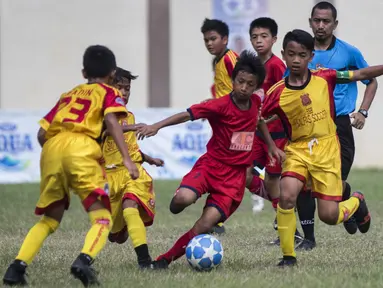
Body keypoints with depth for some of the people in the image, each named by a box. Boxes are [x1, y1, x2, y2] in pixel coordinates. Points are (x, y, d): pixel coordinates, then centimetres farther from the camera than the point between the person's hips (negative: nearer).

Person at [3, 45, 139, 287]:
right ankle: (84, 260, -31)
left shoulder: (68, 95, 33)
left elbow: (42, 133, 24)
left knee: (49, 219, 19)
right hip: (81, 148, -5)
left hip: (51, 148, 5)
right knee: (102, 219, -3)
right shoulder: (109, 93, 19)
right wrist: (127, 159, -10)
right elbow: (111, 122, -2)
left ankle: (17, 268, 3)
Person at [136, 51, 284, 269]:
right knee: (184, 198, -33)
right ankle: (176, 206, 5)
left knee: (205, 225, -13)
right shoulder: (221, 106, -15)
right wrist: (157, 126, -36)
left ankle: (166, 259, 0)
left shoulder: (256, 102, 2)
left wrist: (272, 145, 27)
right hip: (211, 164, -3)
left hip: (235, 175, 3)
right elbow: (188, 114, -24)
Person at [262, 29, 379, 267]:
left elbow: (360, 75, 2)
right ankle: (288, 255, -8)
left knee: (329, 216, -3)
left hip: (327, 150, -1)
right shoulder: (277, 93, -8)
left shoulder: (324, 78, -6)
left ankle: (356, 203, 34)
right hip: (298, 151, 1)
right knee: (287, 196, -25)